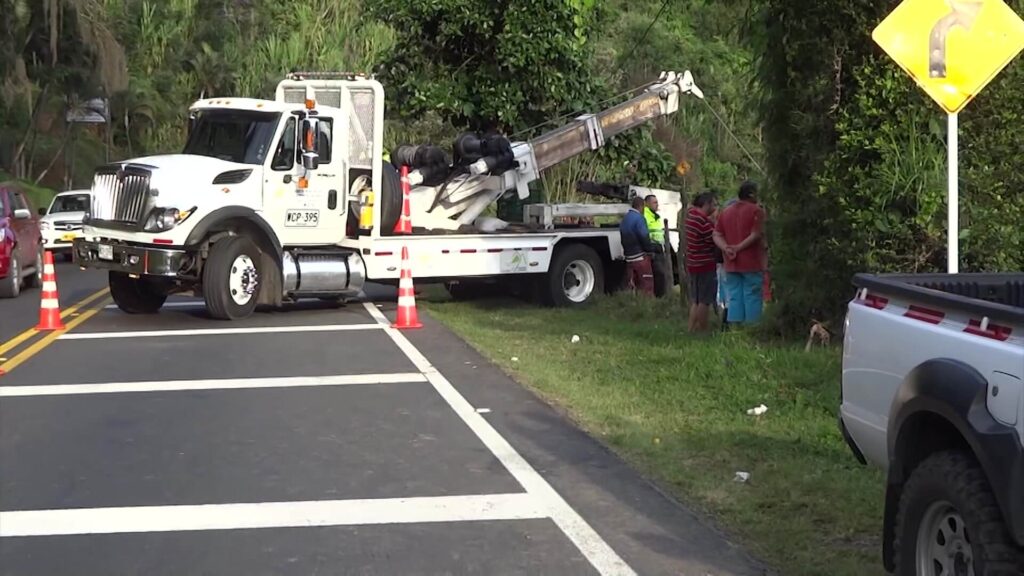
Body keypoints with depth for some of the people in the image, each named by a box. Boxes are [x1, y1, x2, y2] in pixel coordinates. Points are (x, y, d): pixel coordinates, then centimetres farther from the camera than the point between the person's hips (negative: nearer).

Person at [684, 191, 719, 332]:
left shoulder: (691, 214, 6)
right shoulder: (703, 221, -21)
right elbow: (715, 238, -19)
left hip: (692, 264, 9)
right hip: (704, 265, -9)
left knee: (695, 301, 16)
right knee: (705, 301, -2)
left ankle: (692, 329, 18)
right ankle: (703, 330, 2)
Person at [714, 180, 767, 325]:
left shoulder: (726, 213, 14)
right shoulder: (756, 210, -5)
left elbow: (716, 235, 6)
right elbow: (757, 234, -16)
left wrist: (726, 248, -8)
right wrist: (739, 247, -13)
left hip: (731, 265, 6)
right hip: (752, 264, -6)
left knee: (734, 298, 8)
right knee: (753, 297, -1)